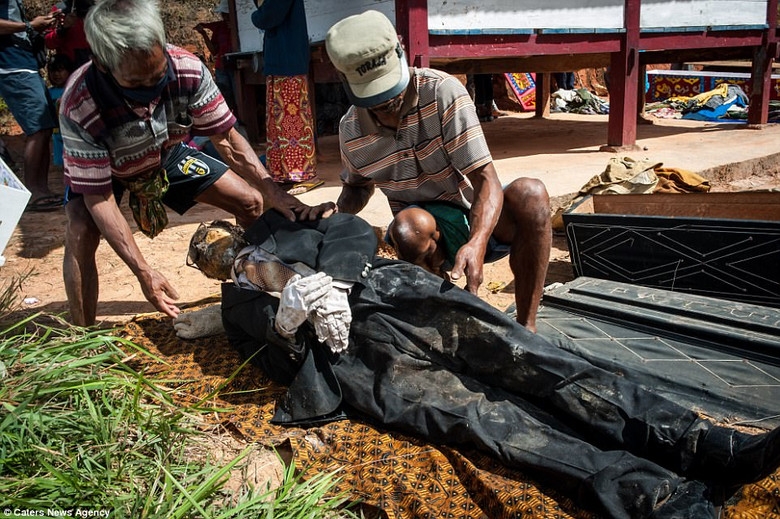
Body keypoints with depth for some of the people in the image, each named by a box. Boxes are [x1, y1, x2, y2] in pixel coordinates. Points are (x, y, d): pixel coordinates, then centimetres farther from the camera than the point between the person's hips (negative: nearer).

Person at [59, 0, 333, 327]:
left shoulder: (188, 70, -34)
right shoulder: (79, 107, -40)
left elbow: (226, 138, -22)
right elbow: (98, 197, -33)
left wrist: (276, 195, -34)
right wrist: (143, 272, -39)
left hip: (167, 154, 3)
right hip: (103, 169, -3)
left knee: (251, 201, -6)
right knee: (80, 235, -31)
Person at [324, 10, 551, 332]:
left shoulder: (443, 92, -17)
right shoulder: (351, 131, -4)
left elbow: (486, 178, -23)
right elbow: (358, 186, 18)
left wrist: (476, 244, -42)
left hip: (480, 221, 0)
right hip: (429, 231, 1)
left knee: (529, 193, -34)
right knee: (406, 224, -37)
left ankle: (526, 327, -26)